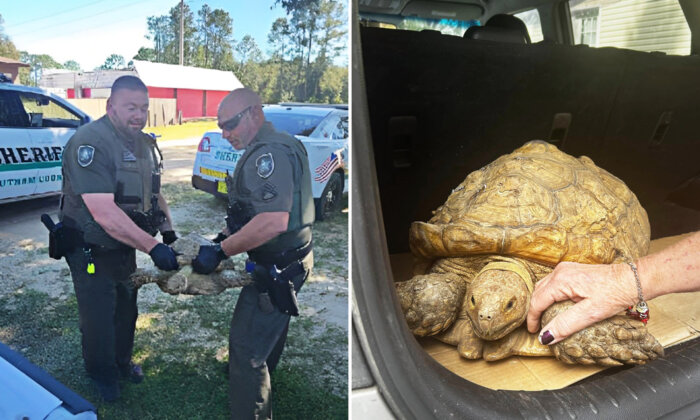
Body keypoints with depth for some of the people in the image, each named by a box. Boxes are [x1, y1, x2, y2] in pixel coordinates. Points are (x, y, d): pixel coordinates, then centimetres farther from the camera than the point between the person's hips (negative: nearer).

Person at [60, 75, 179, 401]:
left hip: (125, 246, 8)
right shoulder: (90, 142, -25)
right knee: (99, 318, 8)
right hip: (91, 250, -7)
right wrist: (152, 247, -33)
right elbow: (105, 214, -32)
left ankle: (121, 363, 46)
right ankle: (103, 377, 34)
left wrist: (169, 232, 2)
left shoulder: (145, 143, 2)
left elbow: (154, 193, 14)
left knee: (126, 310, 22)